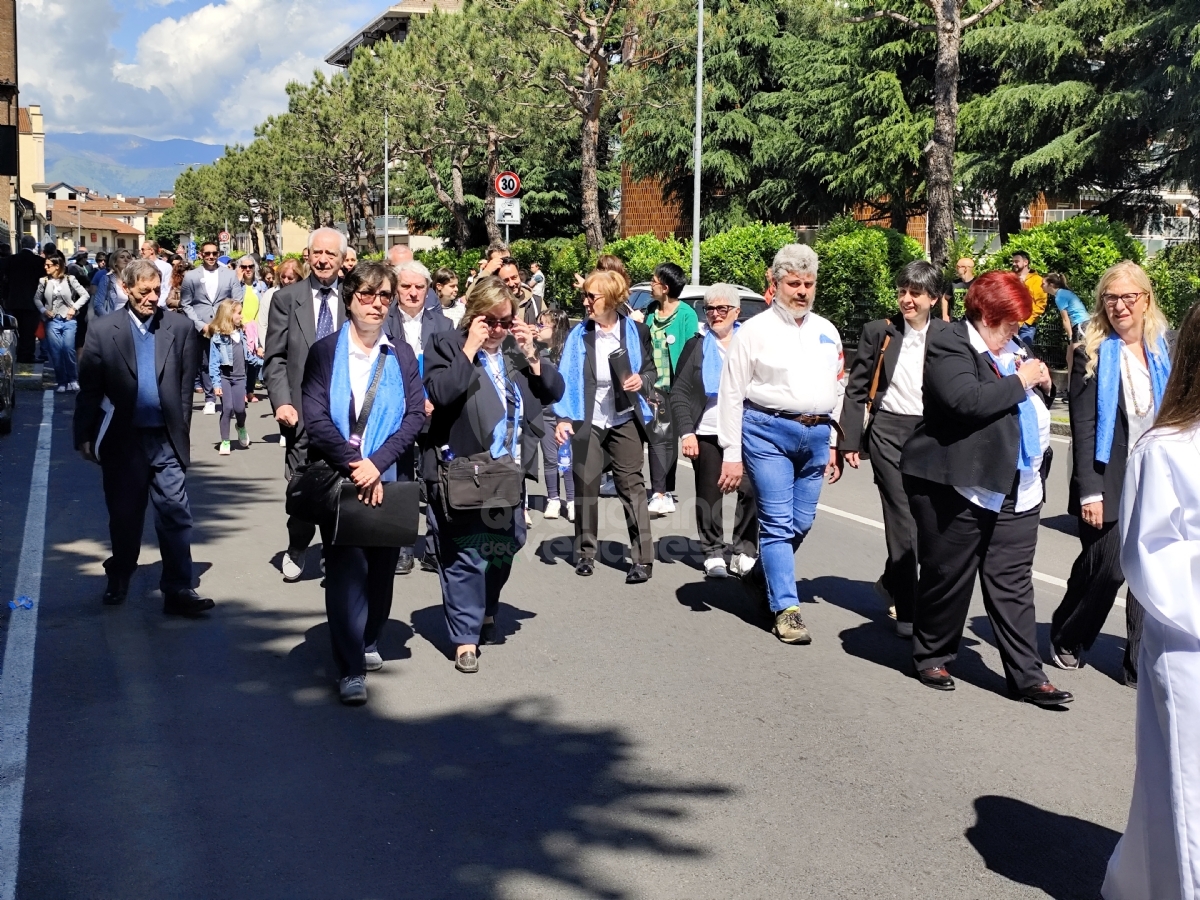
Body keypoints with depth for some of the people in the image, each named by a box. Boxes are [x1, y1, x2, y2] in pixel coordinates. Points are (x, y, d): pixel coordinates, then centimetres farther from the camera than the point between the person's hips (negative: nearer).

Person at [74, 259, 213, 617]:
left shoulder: (179, 329, 2)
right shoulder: (102, 330, -1)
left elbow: (186, 386, 3)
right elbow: (88, 390, 1)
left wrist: (181, 432, 2)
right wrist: (84, 436, 0)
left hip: (166, 440, 0)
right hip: (122, 440, 0)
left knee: (176, 515, -4)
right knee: (124, 516, 13)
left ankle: (178, 590, -1)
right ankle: (119, 580, 32)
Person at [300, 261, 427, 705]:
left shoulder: (402, 356, 7)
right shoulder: (324, 352, 0)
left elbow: (415, 416, -2)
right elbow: (316, 420, -8)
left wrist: (377, 463, -16)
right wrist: (355, 466, -17)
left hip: (389, 480, 3)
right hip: (338, 480, -3)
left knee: (382, 567, 12)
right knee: (347, 569, -8)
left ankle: (368, 642, 34)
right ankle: (350, 669, -4)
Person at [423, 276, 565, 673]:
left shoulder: (518, 349, 11)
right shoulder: (446, 345, -3)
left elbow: (554, 391, 5)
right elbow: (440, 392, -21)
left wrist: (530, 354, -7)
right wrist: (470, 349, -18)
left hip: (509, 472, 5)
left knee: (505, 546, 16)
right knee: (464, 555, -3)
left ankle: (486, 612, 39)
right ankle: (465, 637, 5)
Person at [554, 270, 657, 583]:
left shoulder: (636, 331, -2)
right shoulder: (578, 334, -2)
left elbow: (651, 370, 8)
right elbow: (567, 377, -3)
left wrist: (642, 381, -14)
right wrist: (563, 417, -12)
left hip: (625, 421, -1)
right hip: (587, 421, 1)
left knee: (632, 486, -1)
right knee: (586, 486, 8)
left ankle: (642, 558, 0)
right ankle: (585, 552, 23)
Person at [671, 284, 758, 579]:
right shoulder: (696, 346, 7)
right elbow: (679, 393, 4)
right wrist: (686, 432, -7)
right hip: (706, 434, 0)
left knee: (750, 492, -7)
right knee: (709, 495, 4)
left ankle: (744, 551, 5)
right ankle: (713, 553, 14)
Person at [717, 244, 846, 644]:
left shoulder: (827, 332, 13)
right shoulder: (755, 330, -2)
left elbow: (838, 390, 18)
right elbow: (731, 394, -3)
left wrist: (833, 444, 13)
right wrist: (731, 454, -7)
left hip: (816, 435, 5)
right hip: (768, 433, -5)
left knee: (801, 523, 9)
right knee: (778, 522, -5)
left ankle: (760, 578, 33)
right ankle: (786, 608, 3)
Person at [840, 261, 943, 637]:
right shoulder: (879, 332, 4)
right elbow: (856, 389, 4)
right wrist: (851, 441, -2)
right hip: (889, 432, -2)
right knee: (902, 517, -5)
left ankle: (892, 585, 29)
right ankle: (907, 610, 4)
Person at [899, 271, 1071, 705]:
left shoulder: (1012, 350, 17)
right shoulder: (949, 345, -8)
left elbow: (1033, 405, 30)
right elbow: (966, 400, -25)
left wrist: (1043, 384, 8)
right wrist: (1019, 381, -13)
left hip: (1017, 489, 7)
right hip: (958, 486, -6)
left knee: (1013, 583, 6)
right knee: (948, 576, 6)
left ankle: (1027, 677, 8)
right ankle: (931, 657, 23)